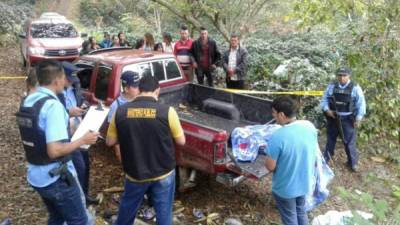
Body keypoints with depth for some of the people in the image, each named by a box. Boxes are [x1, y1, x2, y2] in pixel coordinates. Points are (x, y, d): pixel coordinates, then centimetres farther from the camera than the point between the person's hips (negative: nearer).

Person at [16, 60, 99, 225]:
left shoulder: (27, 101, 4)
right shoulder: (53, 105, -23)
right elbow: (54, 150, -29)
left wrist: (67, 115, 17)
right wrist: (83, 140, -16)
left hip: (35, 176, 9)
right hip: (56, 178, -9)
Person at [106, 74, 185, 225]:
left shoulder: (120, 111, -9)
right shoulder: (167, 111, -16)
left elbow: (110, 142, 1)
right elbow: (181, 141, -6)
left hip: (134, 173, 2)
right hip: (163, 173, -2)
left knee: (127, 208, 26)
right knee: (163, 211, 16)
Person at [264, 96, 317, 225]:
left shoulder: (278, 137, -32)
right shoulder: (310, 126, -12)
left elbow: (270, 167, -21)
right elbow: (313, 153, 4)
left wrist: (269, 157, 0)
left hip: (285, 188, -5)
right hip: (304, 182, 6)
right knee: (301, 212, 30)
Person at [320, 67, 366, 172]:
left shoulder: (355, 88, -6)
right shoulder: (331, 86, 0)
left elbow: (361, 104, -5)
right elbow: (324, 99, 5)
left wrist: (358, 118, -8)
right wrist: (327, 110, -11)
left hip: (347, 119, -2)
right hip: (333, 118, 3)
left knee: (349, 142, 4)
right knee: (330, 139, 17)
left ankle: (353, 163, 21)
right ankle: (325, 158, 32)